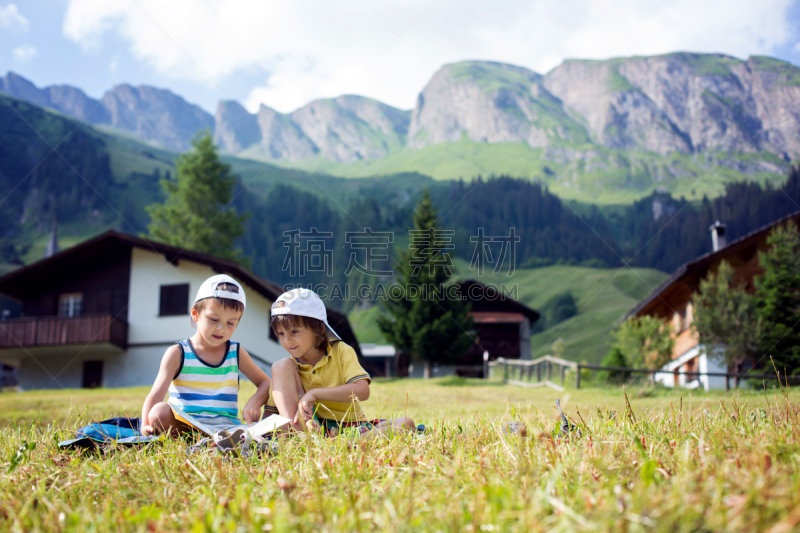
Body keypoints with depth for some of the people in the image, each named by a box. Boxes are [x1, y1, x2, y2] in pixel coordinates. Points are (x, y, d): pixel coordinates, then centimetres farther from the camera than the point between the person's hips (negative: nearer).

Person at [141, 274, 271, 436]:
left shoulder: (236, 353, 13)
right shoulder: (177, 354, 4)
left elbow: (265, 383, 19)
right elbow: (155, 395, -6)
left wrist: (254, 402, -5)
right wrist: (146, 425, -27)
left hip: (225, 426, 1)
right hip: (181, 424, 0)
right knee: (159, 412, -34)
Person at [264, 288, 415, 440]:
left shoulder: (341, 352, -2)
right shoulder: (289, 366, 4)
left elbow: (362, 391, -18)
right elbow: (269, 414, 0)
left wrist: (314, 393, -24)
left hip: (351, 427, 0)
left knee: (406, 424, -28)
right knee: (281, 365, -10)